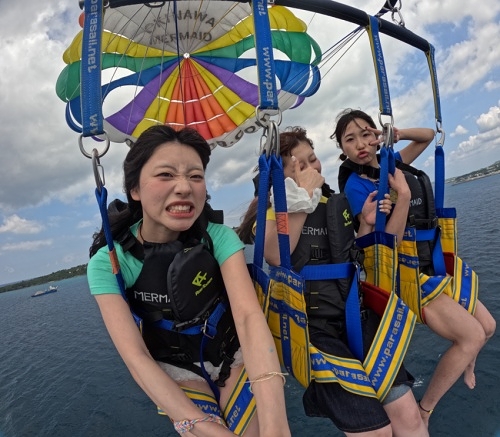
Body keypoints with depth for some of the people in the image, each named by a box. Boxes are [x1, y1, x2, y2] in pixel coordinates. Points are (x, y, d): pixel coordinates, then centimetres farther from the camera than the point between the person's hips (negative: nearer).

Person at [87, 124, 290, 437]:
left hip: (234, 353, 1)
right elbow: (136, 356, -24)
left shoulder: (218, 236, -19)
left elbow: (249, 315, -32)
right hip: (176, 366, 0)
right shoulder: (108, 261, -20)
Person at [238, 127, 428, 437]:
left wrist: (366, 223, 2)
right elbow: (276, 257, -24)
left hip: (354, 312, 5)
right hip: (310, 322, -5)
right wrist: (303, 197, -19)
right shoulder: (271, 203, -3)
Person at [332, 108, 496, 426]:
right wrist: (403, 194, -32)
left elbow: (429, 135, 17)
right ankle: (424, 411, 7)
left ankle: (467, 363, 48)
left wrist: (397, 134, -3)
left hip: (432, 264, 7)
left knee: (487, 326, 13)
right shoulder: (356, 186, -18)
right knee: (472, 335, -12)